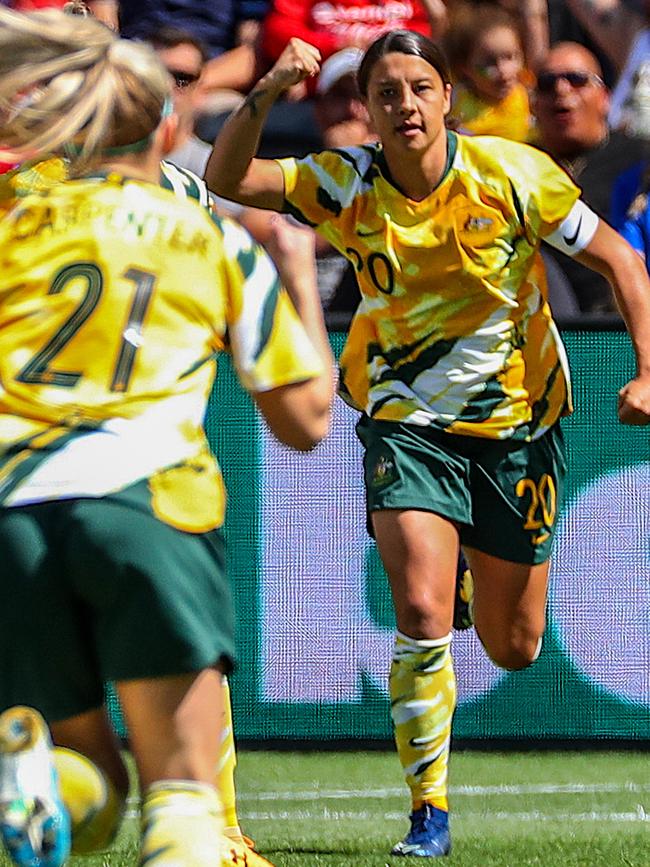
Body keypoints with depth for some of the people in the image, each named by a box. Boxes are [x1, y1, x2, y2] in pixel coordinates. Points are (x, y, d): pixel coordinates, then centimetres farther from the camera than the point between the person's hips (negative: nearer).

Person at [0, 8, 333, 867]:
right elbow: (304, 419, 21)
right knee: (182, 791, 0)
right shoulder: (223, 245, 17)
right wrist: (300, 274, 33)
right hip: (148, 503, -1)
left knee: (92, 782, 15)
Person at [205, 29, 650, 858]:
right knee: (421, 616, -20)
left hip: (517, 423, 0)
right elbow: (226, 178, -20)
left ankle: (485, 576, 49)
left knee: (514, 649, 11)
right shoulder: (346, 186, -10)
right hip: (408, 421, 0)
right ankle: (429, 811, -6)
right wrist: (263, 95, -36)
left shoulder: (511, 174, -14)